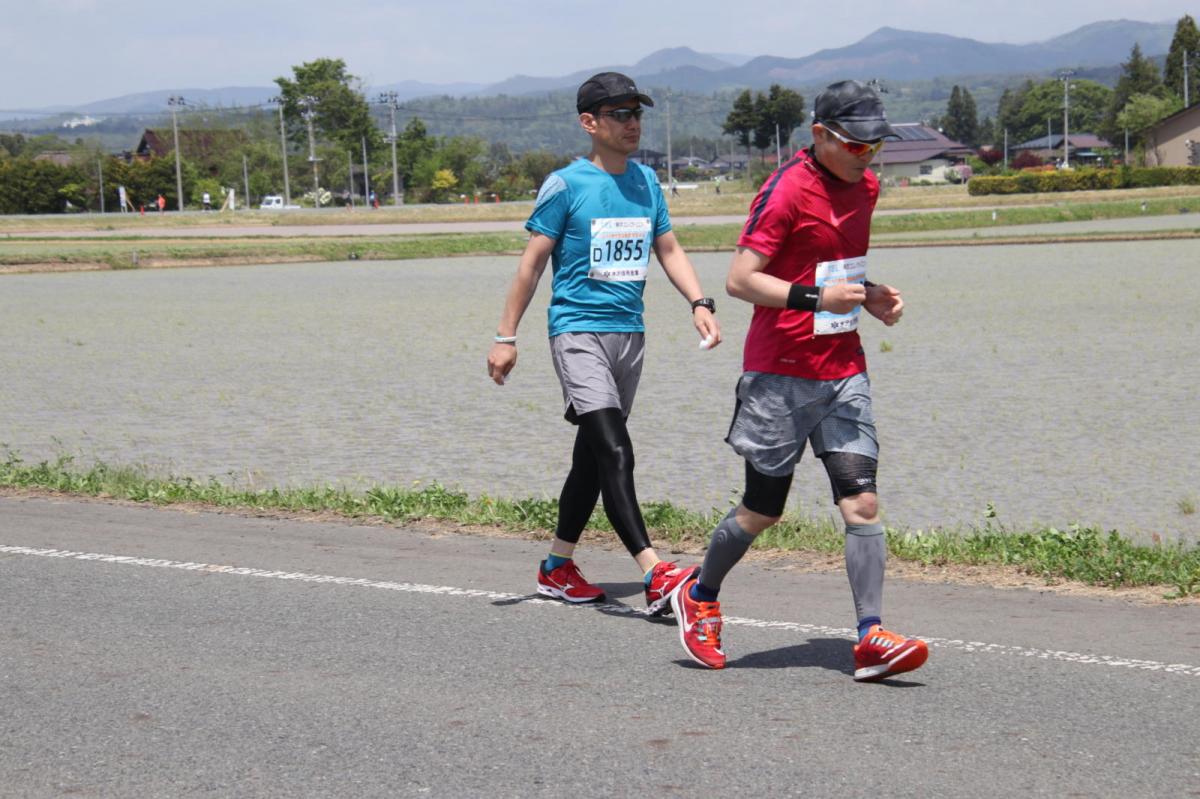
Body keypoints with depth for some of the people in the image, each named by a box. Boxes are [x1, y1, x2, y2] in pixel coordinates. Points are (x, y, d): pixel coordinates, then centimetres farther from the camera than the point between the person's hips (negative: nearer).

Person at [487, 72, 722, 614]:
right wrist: (506, 337, -5)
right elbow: (531, 263, -4)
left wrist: (699, 303, 2)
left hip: (629, 333, 7)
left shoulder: (647, 181, 11)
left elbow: (668, 250, 18)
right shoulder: (566, 185, -7)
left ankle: (557, 567, 26)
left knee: (593, 455, 13)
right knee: (614, 453, -18)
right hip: (577, 330, -7)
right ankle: (655, 575, -26)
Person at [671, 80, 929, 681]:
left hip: (844, 372, 6)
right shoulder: (786, 190, -13)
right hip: (780, 376, -6)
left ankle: (871, 637, -10)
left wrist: (869, 294, 9)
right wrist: (817, 298, -25)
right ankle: (699, 598, 30)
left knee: (862, 502, -7)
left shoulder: (864, 187, 12)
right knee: (762, 510, 5)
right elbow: (740, 279, -16)